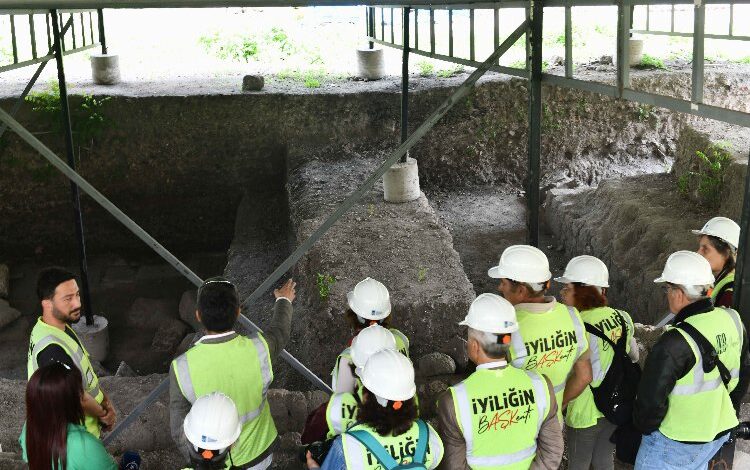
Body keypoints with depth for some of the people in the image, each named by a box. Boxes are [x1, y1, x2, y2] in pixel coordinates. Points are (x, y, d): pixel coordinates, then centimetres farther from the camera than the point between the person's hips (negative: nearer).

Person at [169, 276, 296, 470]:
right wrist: (283, 300, 18)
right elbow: (279, 331, -2)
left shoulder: (182, 368, -30)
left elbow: (180, 431, -19)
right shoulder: (259, 350, -28)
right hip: (258, 454, 1)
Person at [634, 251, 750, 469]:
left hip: (676, 444, -7)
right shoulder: (732, 321, -5)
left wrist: (645, 427, -4)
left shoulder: (675, 344, -29)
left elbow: (651, 400, -24)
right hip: (721, 433, 7)